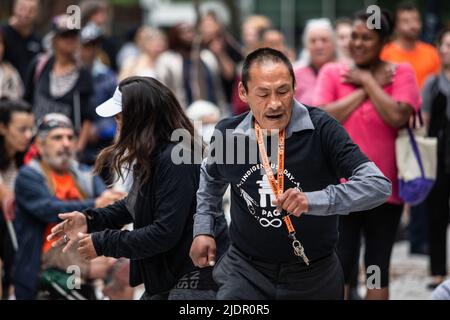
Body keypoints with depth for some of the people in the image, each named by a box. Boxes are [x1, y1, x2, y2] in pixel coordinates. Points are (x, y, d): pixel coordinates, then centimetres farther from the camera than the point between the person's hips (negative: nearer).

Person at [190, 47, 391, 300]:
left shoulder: (320, 129, -17)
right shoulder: (227, 133, -4)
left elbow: (379, 185, -24)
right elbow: (211, 177, 20)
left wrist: (314, 201, -35)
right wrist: (203, 229, 11)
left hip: (312, 275, -2)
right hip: (245, 269, 2)